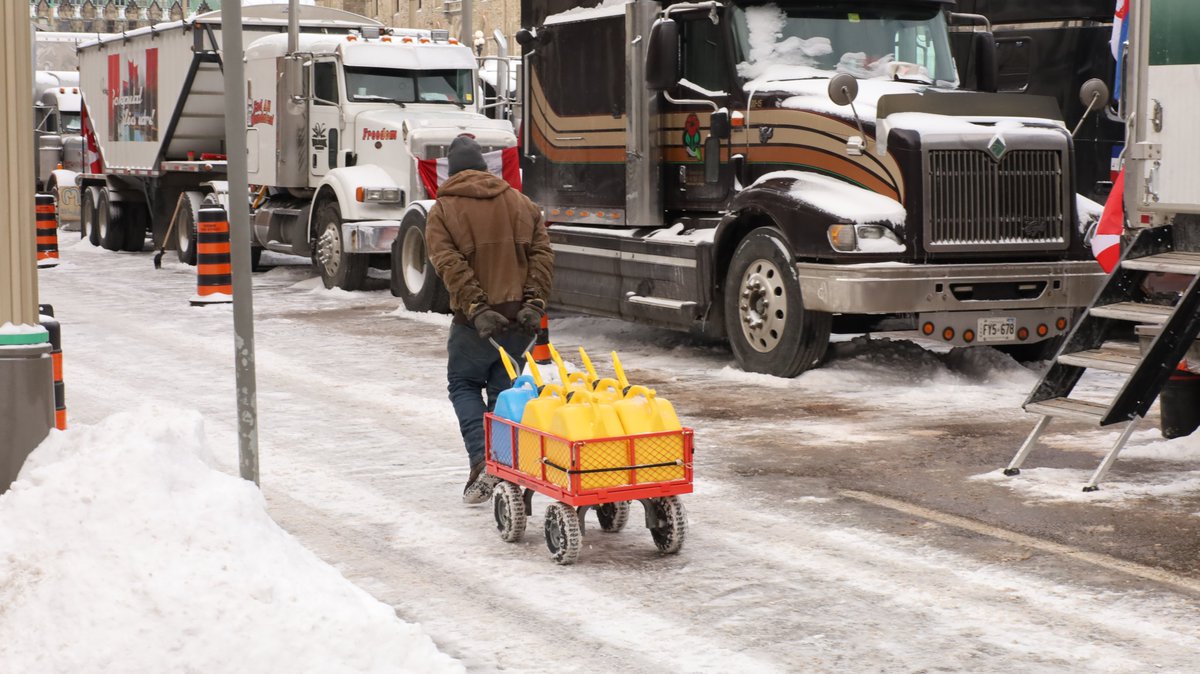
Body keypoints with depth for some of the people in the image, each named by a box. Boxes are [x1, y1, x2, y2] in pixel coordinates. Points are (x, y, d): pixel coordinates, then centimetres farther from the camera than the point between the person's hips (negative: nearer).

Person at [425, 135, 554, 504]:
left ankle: (481, 461, -8)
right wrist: (534, 303, -6)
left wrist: (477, 309, -18)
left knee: (464, 385, 11)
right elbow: (542, 254, 1)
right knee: (504, 389, 15)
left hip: (475, 320, -3)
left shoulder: (443, 210, 0)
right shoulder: (520, 203, 11)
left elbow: (450, 265, -13)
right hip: (521, 318, 3)